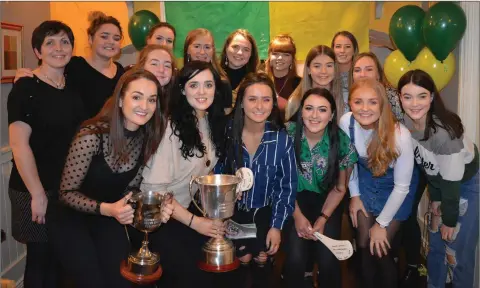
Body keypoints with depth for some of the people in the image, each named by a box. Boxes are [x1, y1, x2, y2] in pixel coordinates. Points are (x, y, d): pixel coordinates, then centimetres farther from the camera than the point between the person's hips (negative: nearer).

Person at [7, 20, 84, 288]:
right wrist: (37, 193, -18)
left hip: (69, 188, 5)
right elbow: (19, 144, -17)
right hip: (35, 190, -5)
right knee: (40, 256, 6)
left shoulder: (74, 89, 8)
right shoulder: (26, 88, -10)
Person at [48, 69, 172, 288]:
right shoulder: (92, 136, -28)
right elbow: (67, 193, -19)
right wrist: (106, 209, -35)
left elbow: (130, 189, -2)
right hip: (73, 219, -4)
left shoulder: (148, 137, -11)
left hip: (109, 220, 5)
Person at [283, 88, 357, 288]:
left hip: (326, 201, 1)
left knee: (328, 260, -16)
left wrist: (322, 219, -11)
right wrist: (298, 215, -11)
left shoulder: (342, 142, -14)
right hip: (294, 199, -1)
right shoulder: (288, 134, -17)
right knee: (295, 258, -19)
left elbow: (339, 188, -2)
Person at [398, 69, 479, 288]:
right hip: (437, 181, 6)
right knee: (435, 243, 14)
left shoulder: (445, 132, -36)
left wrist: (450, 220, -14)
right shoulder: (403, 122, -17)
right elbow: (425, 164, -3)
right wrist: (435, 199, 3)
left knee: (458, 250, -1)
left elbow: (452, 182, -26)